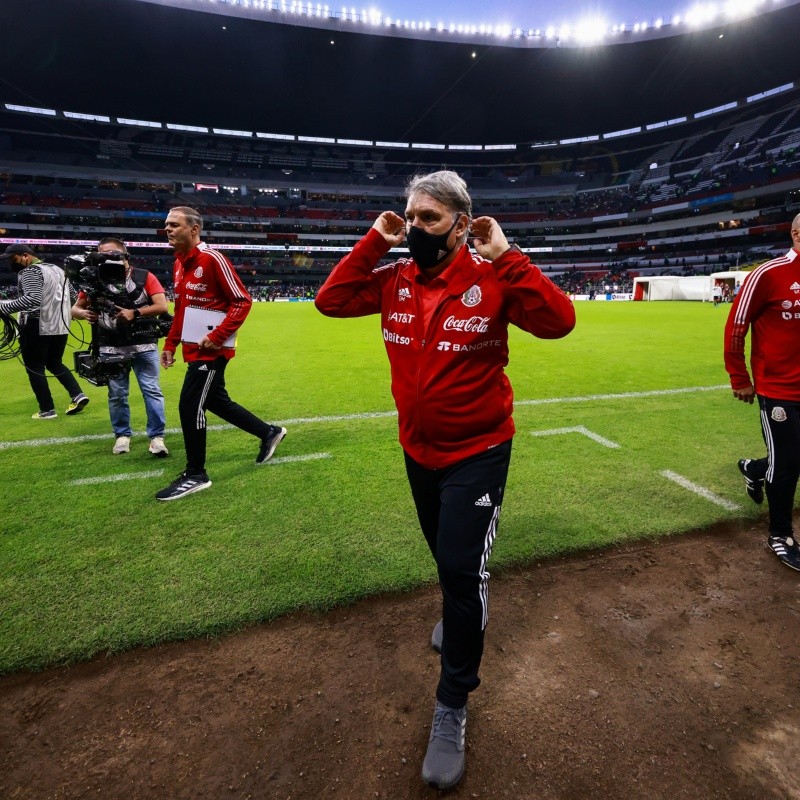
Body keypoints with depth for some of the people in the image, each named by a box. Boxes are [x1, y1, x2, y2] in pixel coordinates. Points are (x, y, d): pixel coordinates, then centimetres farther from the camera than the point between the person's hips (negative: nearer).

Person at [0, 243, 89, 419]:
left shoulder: (29, 272, -12)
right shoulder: (58, 269, 14)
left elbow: (32, 299, -27)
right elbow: (72, 296, 19)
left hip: (36, 327, -8)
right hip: (61, 327, 8)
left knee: (35, 368, 4)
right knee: (54, 364, 21)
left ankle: (47, 410, 6)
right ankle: (78, 395, 4)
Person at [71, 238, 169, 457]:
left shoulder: (144, 277, -3)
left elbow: (162, 307, -10)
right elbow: (75, 309, 11)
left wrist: (135, 313, -21)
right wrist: (84, 313, -12)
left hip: (143, 345, -2)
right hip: (111, 348, 3)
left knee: (152, 391, -1)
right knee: (116, 394, 10)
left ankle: (157, 436, 6)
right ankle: (122, 435, 25)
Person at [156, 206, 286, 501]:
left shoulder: (212, 259, -14)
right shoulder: (179, 263, 12)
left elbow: (242, 301, -15)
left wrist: (217, 336, -20)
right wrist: (170, 343, 15)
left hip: (210, 350, -9)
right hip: (193, 349, 9)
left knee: (189, 406, -6)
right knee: (216, 401, 16)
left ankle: (195, 475, 10)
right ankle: (269, 433, 33)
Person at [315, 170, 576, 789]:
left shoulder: (492, 279, -14)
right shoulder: (394, 281, -1)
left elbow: (559, 320, -24)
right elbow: (331, 300, -4)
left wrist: (505, 257, -27)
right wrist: (373, 244, -9)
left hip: (477, 453, -5)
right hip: (417, 450, 5)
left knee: (461, 570, -1)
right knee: (445, 558, 24)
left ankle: (453, 706, 22)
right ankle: (466, 611, 58)